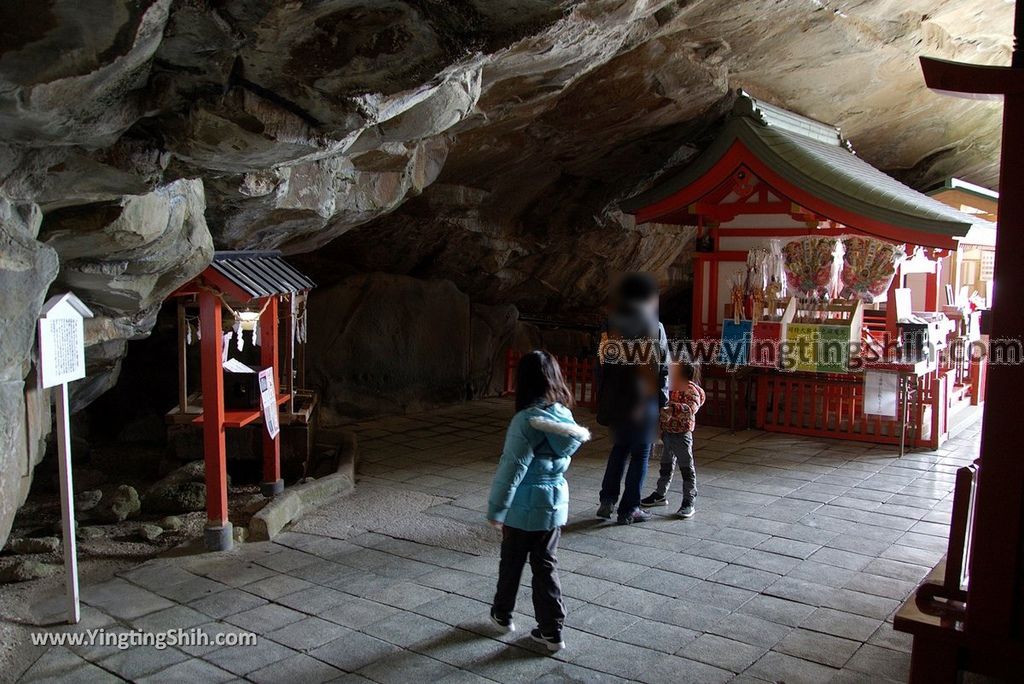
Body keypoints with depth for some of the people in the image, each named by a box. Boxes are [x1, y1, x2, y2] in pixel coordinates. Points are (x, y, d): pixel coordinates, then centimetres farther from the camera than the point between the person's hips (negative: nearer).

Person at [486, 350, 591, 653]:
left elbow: (511, 468, -19)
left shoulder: (527, 420, -22)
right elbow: (562, 460, 8)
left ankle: (503, 614, 36)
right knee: (545, 565, 14)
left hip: (524, 506, -5)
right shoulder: (563, 415, -1)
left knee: (512, 562, 16)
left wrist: (496, 509, -11)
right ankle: (551, 631, 17)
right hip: (555, 502, 6)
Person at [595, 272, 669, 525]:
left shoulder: (610, 327, 2)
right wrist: (662, 396, 5)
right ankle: (628, 510, 12)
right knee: (640, 454, 7)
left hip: (615, 400, 4)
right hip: (644, 402, -4)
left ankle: (607, 500, 16)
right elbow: (663, 366, -8)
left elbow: (602, 364, 4)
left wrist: (603, 400, 11)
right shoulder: (653, 328, -10)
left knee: (620, 447, 20)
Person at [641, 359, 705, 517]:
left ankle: (689, 502, 9)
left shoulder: (691, 389, -16)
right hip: (666, 432, 8)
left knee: (686, 467, 2)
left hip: (681, 434, -8)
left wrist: (672, 409, -40)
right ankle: (660, 495, 33)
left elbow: (691, 409, -31)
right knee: (666, 465, 20)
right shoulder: (670, 386, 8)